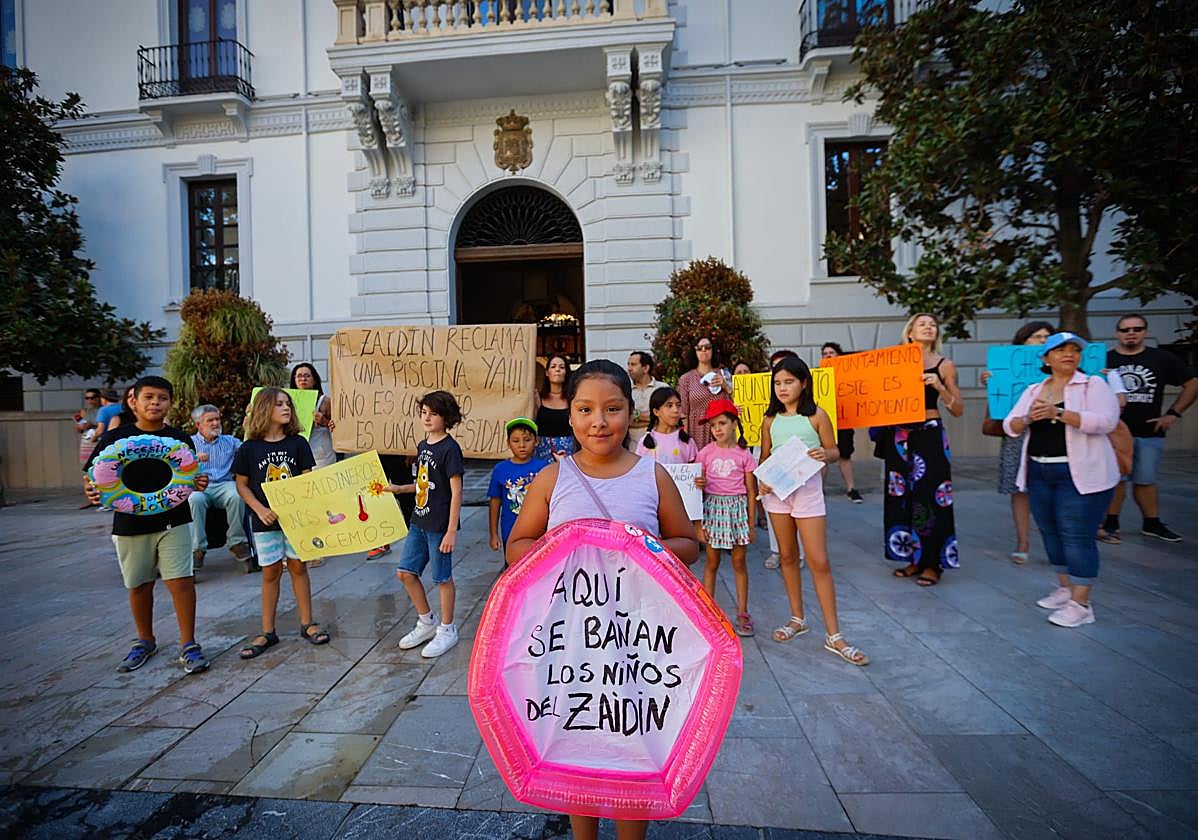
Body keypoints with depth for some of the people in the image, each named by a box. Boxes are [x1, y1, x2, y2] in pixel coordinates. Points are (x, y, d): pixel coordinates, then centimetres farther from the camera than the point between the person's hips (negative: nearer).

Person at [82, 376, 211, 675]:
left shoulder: (180, 440, 2)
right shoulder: (114, 438, 0)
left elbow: (191, 479, 7)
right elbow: (92, 477, 4)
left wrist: (199, 484, -15)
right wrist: (90, 491, -17)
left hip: (173, 521, -1)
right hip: (130, 524, 1)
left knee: (181, 582, -6)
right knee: (139, 585, 14)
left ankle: (188, 645, 6)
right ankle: (145, 641, 35)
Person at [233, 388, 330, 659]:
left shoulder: (298, 443, -2)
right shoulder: (249, 448, -4)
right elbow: (242, 485, 1)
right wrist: (260, 509, -12)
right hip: (266, 520, -1)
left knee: (298, 567, 9)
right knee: (270, 573, 8)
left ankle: (307, 624, 21)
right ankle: (267, 632, 21)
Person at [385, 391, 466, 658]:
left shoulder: (449, 448, -15)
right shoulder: (422, 446, 9)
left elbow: (456, 491, -17)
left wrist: (451, 531, -19)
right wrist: (398, 488, 7)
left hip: (440, 525, -8)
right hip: (419, 521, 8)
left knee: (442, 578, 5)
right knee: (406, 572, 13)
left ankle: (447, 630, 24)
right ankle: (426, 622, 32)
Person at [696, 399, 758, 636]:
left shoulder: (744, 455, -1)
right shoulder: (706, 452, 1)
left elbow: (751, 491, 2)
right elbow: (699, 484, 5)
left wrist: (751, 523, 1)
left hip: (738, 508, 0)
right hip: (713, 508, 1)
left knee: (739, 563, 8)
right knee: (712, 563, 8)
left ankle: (742, 613, 21)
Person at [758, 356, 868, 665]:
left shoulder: (817, 416, -3)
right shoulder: (770, 420, 5)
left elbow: (834, 451, 1)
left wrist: (824, 454, -22)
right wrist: (762, 480, -8)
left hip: (808, 490, -3)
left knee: (819, 561, -3)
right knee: (788, 556, 13)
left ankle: (834, 636, 7)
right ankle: (797, 618, 29)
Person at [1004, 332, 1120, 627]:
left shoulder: (1094, 384, -2)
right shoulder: (1033, 390, 12)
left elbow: (1106, 421, -17)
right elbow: (1010, 426, 7)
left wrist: (1058, 413, -26)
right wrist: (1028, 418, -13)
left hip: (1080, 475, -5)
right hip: (1039, 473, 6)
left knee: (1077, 536, -5)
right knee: (1051, 532, 12)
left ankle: (1080, 604, 3)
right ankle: (1065, 588, 28)